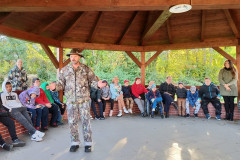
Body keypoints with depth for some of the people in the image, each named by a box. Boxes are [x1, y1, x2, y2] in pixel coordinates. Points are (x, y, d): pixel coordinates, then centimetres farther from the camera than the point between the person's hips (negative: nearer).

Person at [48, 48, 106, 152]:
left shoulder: (86, 69, 3)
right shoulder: (64, 70, 8)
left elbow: (92, 81, 2)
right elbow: (61, 83, 8)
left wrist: (97, 84, -19)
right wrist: (55, 86, -12)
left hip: (84, 100, -2)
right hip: (71, 100, 2)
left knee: (86, 121, 2)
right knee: (72, 122, 8)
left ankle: (88, 143, 16)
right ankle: (75, 143, 24)